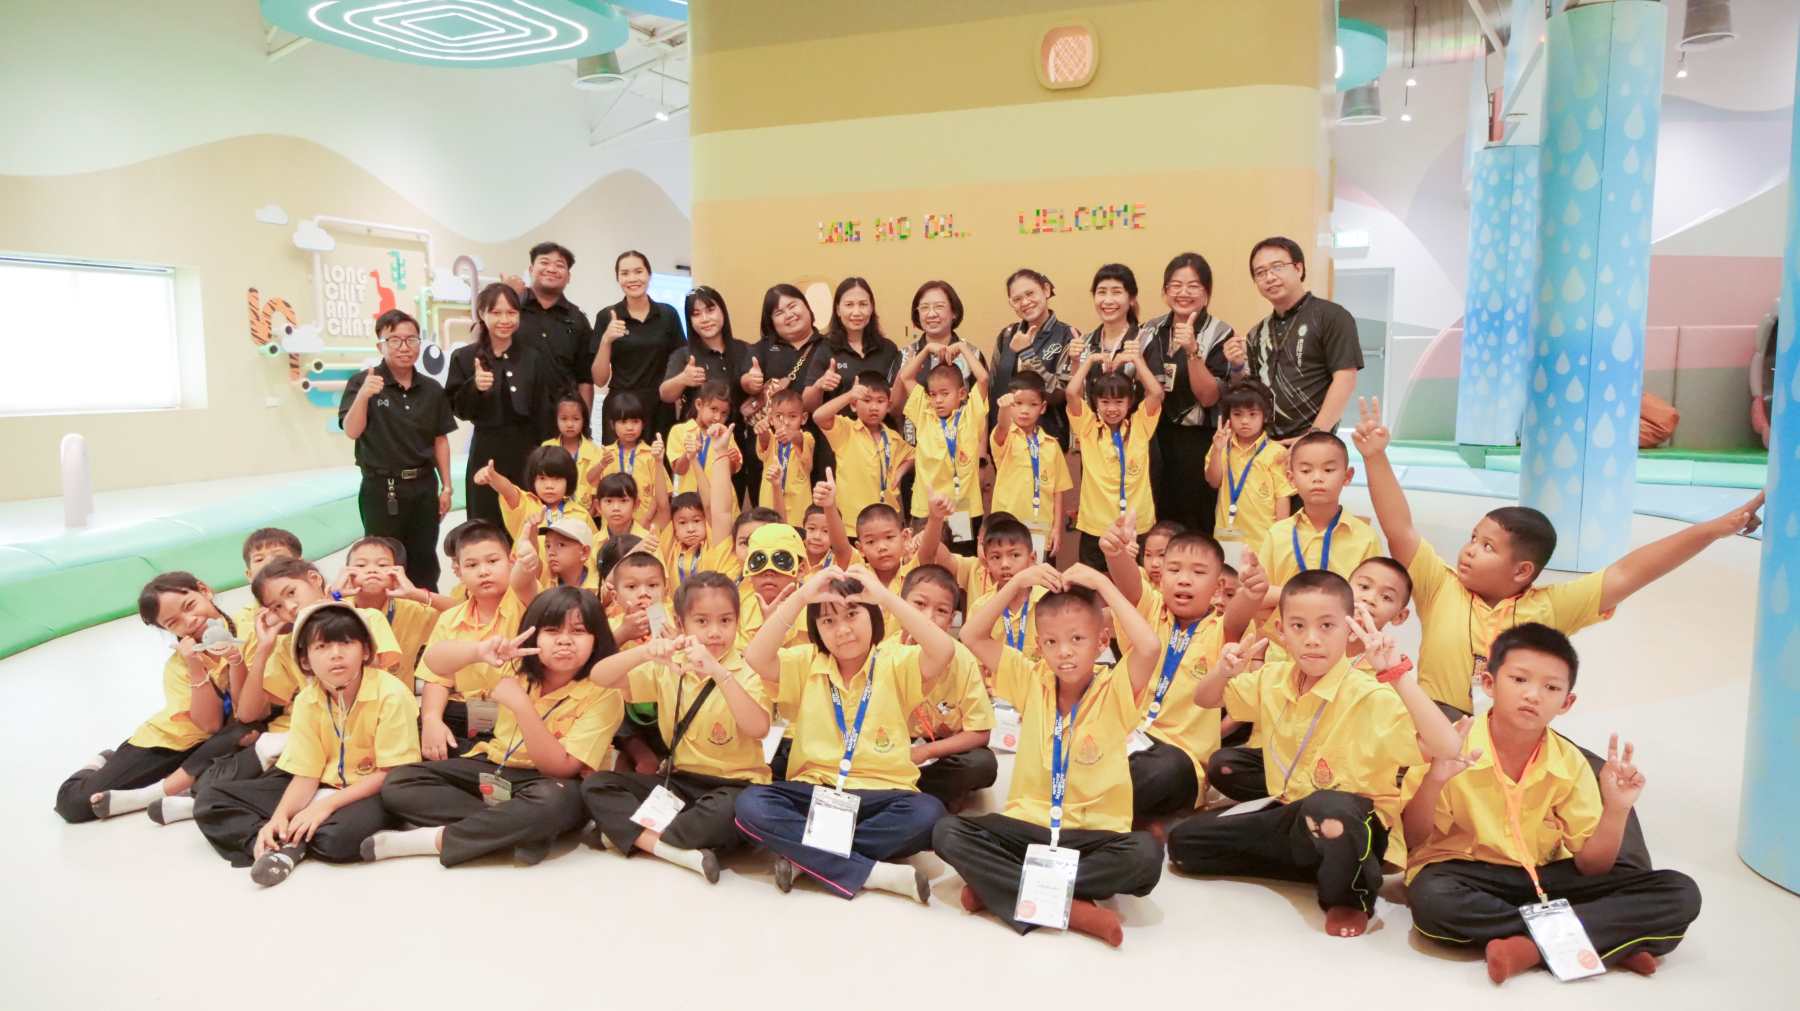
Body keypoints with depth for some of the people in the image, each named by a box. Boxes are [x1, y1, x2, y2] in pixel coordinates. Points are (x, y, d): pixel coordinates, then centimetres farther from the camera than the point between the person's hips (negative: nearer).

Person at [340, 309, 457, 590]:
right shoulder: (363, 383, -6)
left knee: (424, 562, 12)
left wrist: (446, 487, 7)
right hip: (382, 489, -3)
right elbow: (352, 431, -17)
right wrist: (363, 396, -34)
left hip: (423, 486, 3)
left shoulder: (432, 389, 4)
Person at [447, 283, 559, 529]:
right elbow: (458, 410, 1)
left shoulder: (533, 359, 3)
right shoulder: (464, 357, 3)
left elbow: (546, 415, 2)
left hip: (527, 453, 0)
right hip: (486, 455, 0)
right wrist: (474, 387, -18)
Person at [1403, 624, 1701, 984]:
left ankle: (1528, 945, -23)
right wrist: (1433, 781, -30)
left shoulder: (1570, 765, -3)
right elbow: (1412, 841, -13)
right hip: (1461, 870, -4)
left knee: (1680, 894, -11)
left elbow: (1591, 865, -2)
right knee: (1432, 899, -40)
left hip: (1544, 877, 4)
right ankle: (1611, 942, -21)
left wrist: (1615, 810, -19)